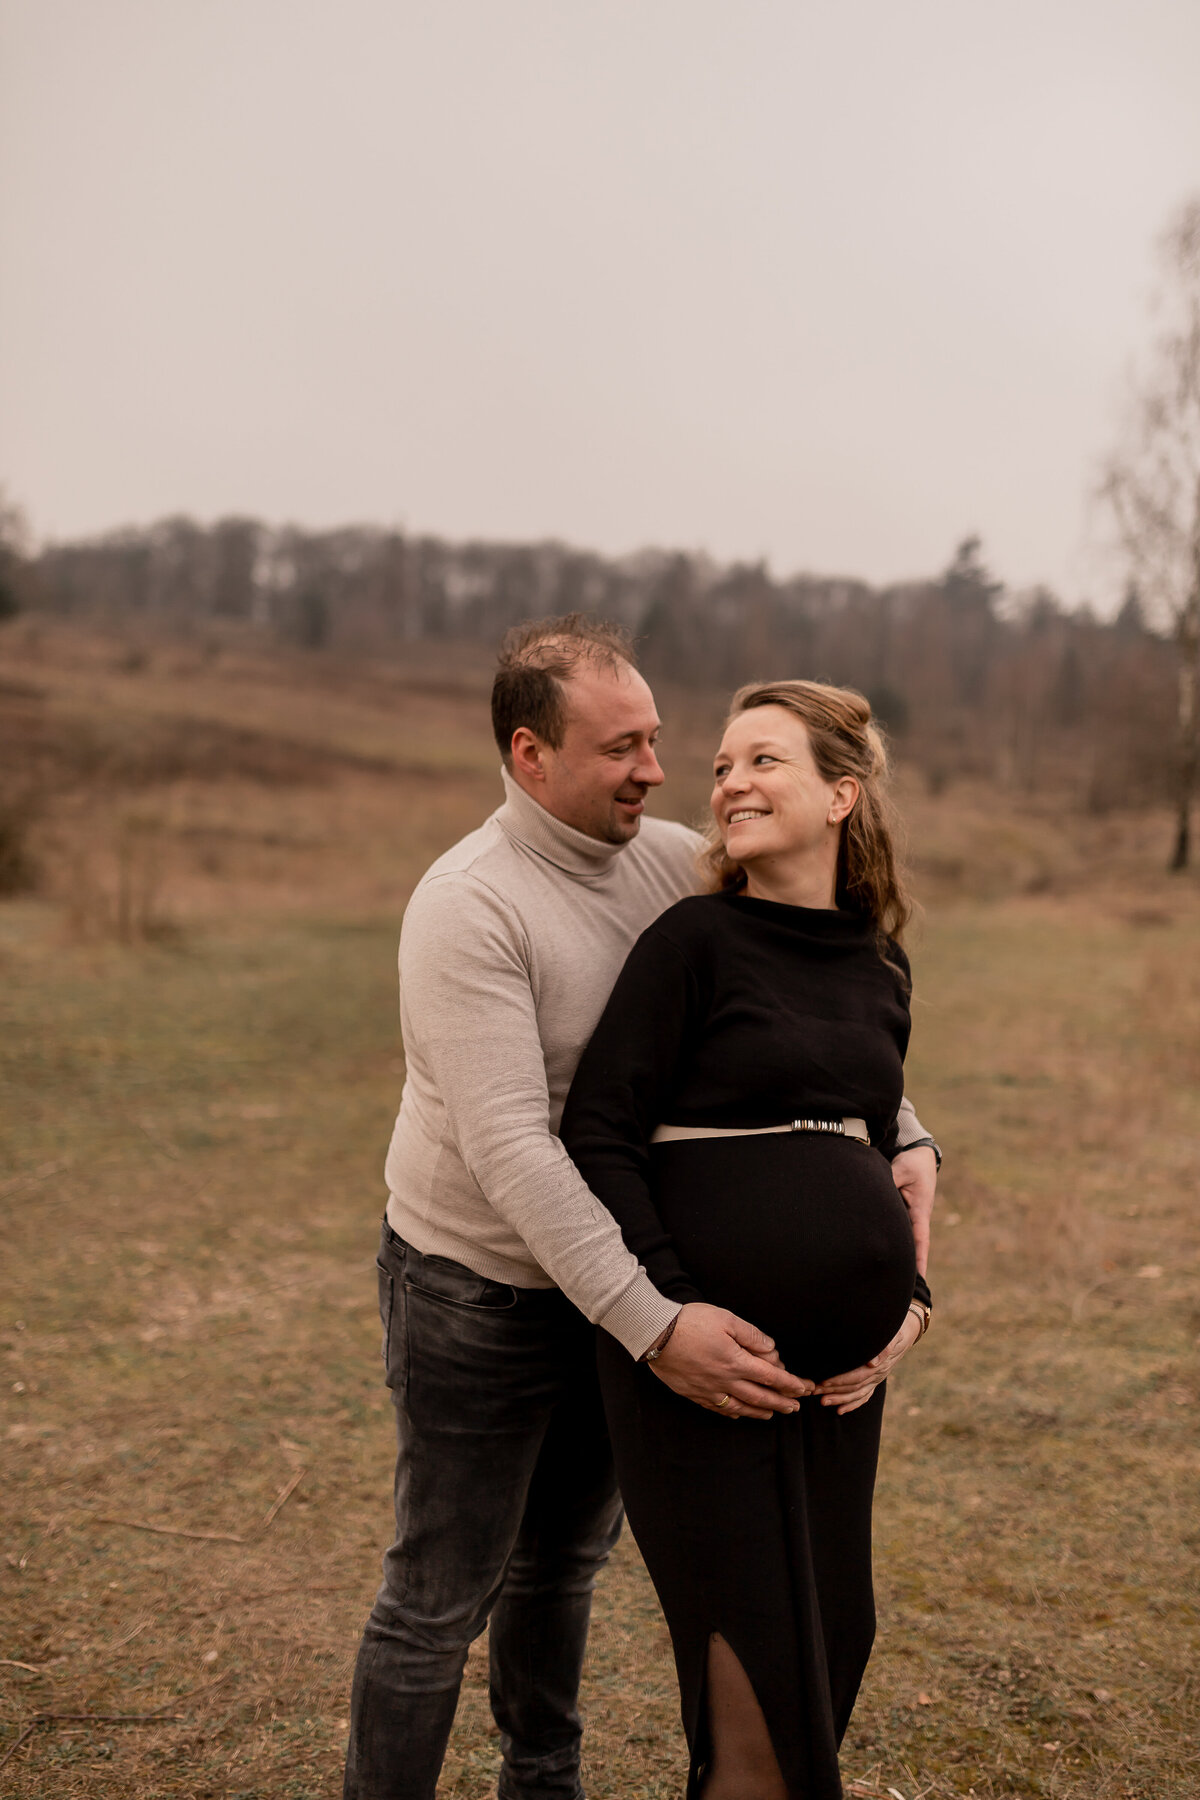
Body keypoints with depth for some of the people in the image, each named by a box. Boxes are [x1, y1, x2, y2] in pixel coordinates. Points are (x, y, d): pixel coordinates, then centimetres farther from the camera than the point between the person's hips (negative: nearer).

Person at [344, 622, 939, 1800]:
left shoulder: (674, 863, -5)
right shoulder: (467, 905, -25)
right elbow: (510, 1150, -32)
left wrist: (902, 1133, -10)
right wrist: (655, 1326, -37)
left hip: (609, 1281, 7)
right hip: (478, 1291, -7)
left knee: (566, 1553, 25)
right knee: (441, 1596, 6)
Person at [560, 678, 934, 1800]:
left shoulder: (881, 970, 9)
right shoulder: (695, 939, -8)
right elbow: (597, 1136, -12)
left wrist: (909, 1296, 4)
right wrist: (671, 1315, -19)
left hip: (842, 1365, 6)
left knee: (831, 1642, 14)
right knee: (755, 1665, 0)